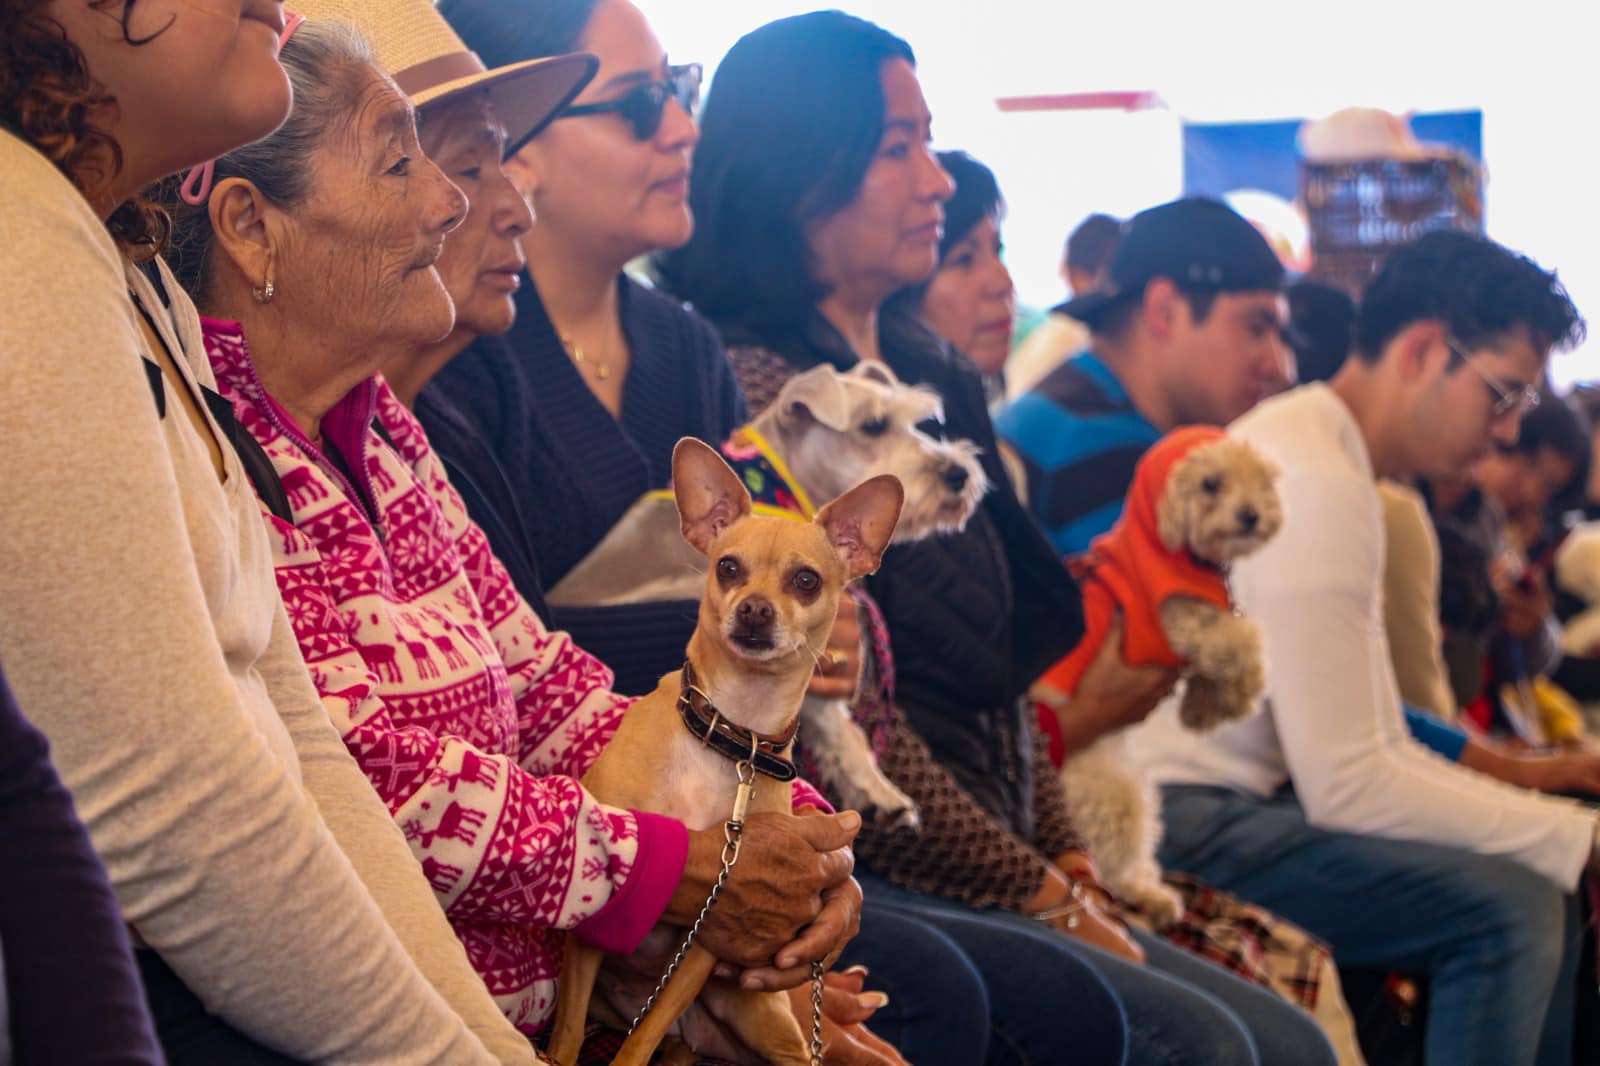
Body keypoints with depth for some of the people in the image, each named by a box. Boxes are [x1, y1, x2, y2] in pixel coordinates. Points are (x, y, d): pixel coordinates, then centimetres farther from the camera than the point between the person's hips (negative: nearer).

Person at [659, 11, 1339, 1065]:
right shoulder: (756, 386, -13)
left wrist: (1068, 862, 9)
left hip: (1001, 870, 9)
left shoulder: (925, 375, 16)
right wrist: (1041, 895, -9)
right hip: (864, 884, -9)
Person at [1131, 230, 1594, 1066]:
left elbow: (1377, 747, 16)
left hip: (1240, 802, 10)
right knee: (1506, 909, -20)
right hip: (1181, 824, -10)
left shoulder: (1328, 458, 15)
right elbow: (1346, 786, -20)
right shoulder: (1313, 483, -17)